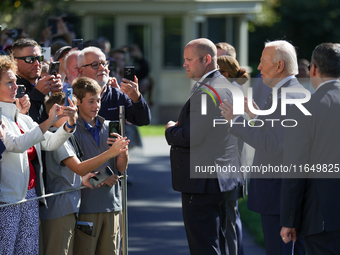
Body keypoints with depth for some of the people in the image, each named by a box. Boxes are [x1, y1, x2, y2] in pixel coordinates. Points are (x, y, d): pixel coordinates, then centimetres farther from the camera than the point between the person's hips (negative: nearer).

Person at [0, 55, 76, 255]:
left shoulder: (23, 119, 15)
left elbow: (50, 143, 11)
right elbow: (17, 144, -23)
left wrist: (69, 125, -6)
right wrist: (48, 122, -24)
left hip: (30, 198, 8)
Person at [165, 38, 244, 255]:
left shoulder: (206, 92, -19)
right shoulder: (226, 86, 13)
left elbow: (191, 137, -24)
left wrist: (171, 130, -5)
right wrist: (179, 128, 8)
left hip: (203, 182, -11)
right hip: (223, 179, 11)